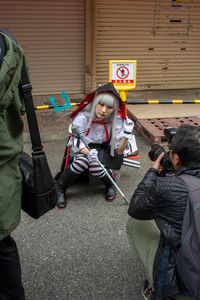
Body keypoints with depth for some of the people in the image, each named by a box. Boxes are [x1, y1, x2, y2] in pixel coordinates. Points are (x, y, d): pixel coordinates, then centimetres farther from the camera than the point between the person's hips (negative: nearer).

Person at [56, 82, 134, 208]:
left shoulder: (117, 119, -17)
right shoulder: (83, 116, -22)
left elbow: (118, 151, -16)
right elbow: (77, 143, -19)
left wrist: (126, 134, -33)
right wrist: (88, 152, -41)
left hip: (103, 149, 0)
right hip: (84, 149, 0)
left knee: (94, 166, -33)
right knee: (83, 161, -35)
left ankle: (110, 185, 0)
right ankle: (60, 189, -11)